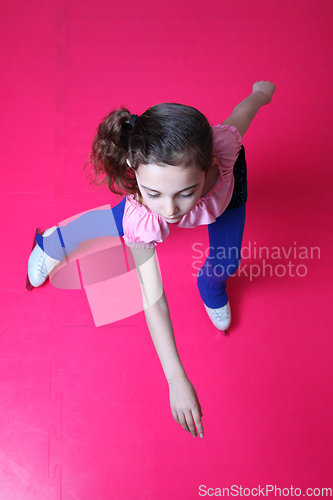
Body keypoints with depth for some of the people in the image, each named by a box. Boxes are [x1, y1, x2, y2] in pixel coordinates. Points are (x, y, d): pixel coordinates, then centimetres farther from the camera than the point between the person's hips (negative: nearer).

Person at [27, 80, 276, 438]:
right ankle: (53, 242, 50)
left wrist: (261, 91, 1)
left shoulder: (222, 147, -49)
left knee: (226, 262, 6)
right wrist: (177, 380, -41)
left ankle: (211, 286, 46)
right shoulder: (141, 217, -49)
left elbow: (241, 113, -24)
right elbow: (153, 300, -40)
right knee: (112, 224, 15)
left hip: (226, 182, 1)